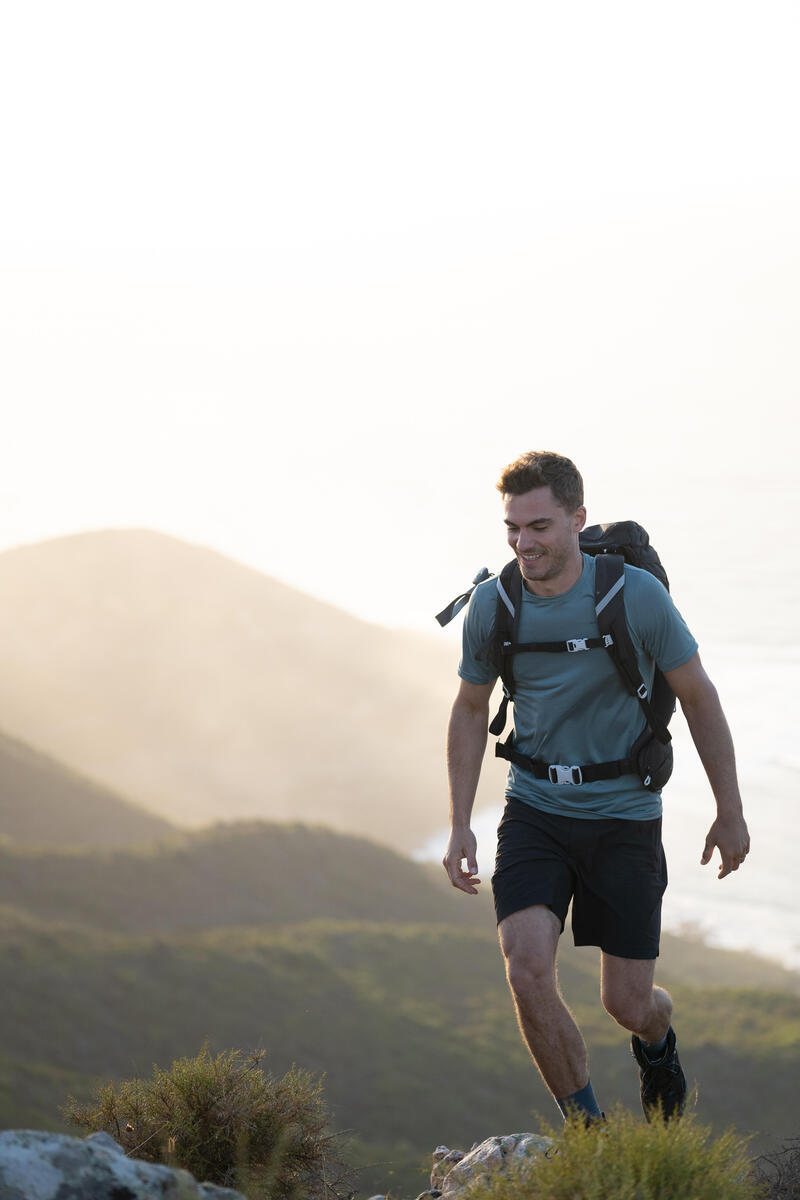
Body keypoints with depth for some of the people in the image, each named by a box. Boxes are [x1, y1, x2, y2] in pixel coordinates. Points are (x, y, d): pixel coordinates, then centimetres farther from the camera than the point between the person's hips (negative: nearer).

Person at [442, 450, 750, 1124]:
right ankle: (586, 1128, 0)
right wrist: (460, 826, 5)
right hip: (535, 813, 2)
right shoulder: (492, 605, -7)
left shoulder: (637, 595, -16)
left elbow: (699, 697, -3)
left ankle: (657, 1038, 43)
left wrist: (730, 813, 3)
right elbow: (471, 711, 9)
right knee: (528, 972, -19)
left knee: (628, 1004, 3)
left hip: (624, 818, -2)